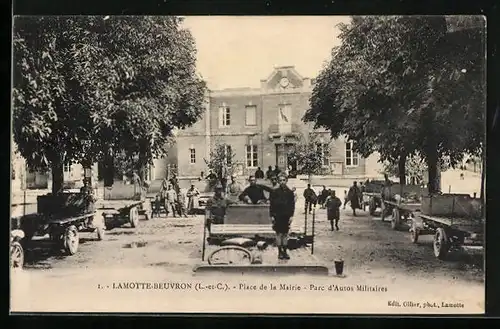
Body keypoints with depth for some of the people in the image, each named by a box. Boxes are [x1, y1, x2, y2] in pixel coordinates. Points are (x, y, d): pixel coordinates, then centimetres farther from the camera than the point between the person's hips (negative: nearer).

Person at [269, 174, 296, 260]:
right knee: (279, 234, 1)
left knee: (285, 234, 8)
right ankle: (280, 252, 9)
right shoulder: (275, 192, -1)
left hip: (286, 216, 2)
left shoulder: (290, 192, 4)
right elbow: (272, 204, 0)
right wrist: (272, 216, -5)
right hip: (277, 216, -2)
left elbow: (292, 204, 6)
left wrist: (291, 216, -1)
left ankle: (285, 251, 16)